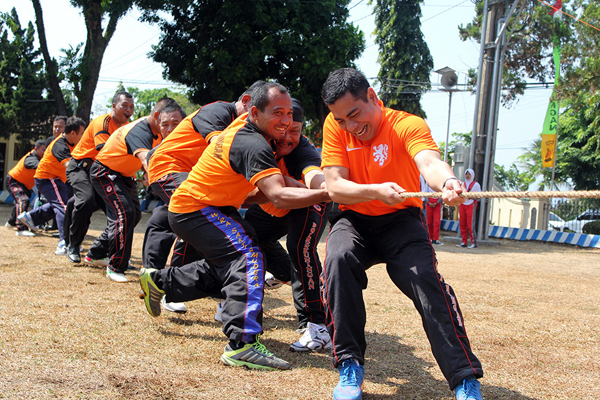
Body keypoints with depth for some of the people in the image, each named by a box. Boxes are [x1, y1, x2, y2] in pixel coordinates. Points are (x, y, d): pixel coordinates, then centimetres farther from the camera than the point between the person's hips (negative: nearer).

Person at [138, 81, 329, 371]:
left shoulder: (243, 123, -1)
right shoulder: (253, 146, -29)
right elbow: (278, 196, -39)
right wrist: (327, 194, -46)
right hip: (195, 210, -10)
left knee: (227, 266, 21)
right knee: (248, 258, -24)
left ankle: (159, 281, 36)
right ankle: (242, 344, -32)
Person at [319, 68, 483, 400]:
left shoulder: (408, 125, -15)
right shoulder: (335, 127, -6)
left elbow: (429, 162, -36)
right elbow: (334, 187, -13)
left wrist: (447, 182, -60)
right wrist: (376, 191, -33)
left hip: (399, 220, -2)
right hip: (354, 220, 2)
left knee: (426, 279, -26)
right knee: (338, 259, -30)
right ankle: (349, 369, -20)